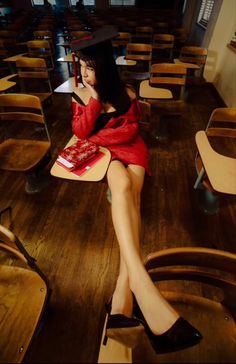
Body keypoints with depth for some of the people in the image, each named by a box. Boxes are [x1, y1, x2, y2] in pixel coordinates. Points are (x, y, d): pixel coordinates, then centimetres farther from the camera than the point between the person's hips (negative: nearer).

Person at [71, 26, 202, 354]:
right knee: (122, 186, -36)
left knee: (131, 195, -32)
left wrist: (96, 138, -4)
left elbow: (129, 131, 1)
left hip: (130, 149, 1)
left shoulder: (125, 93, 9)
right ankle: (141, 285, -47)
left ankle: (124, 292, -37)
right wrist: (95, 99, -6)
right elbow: (81, 132, 0)